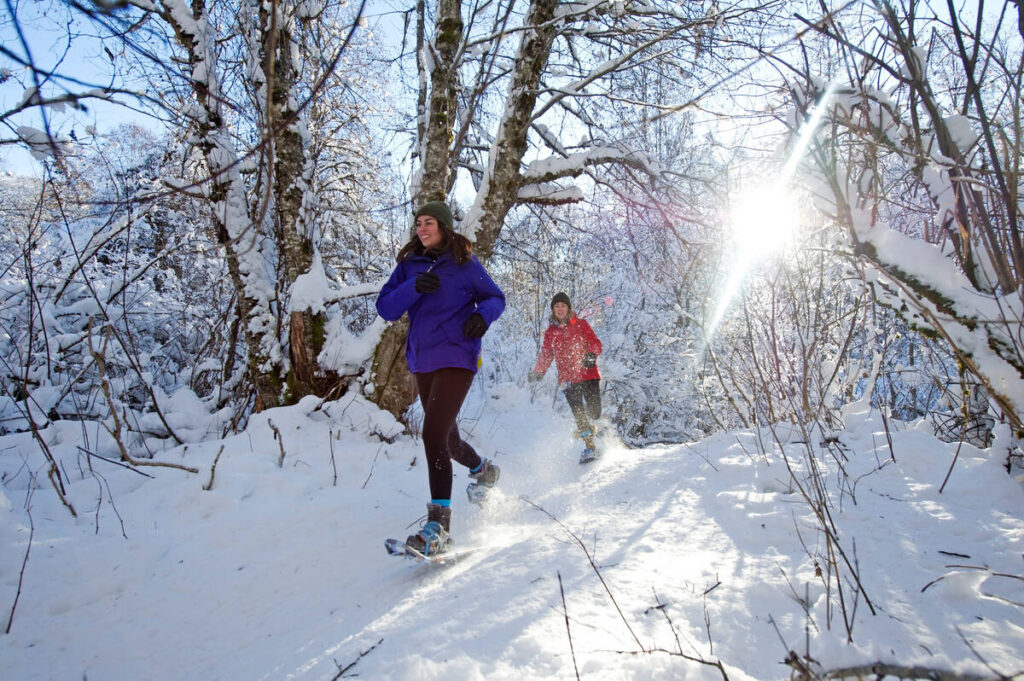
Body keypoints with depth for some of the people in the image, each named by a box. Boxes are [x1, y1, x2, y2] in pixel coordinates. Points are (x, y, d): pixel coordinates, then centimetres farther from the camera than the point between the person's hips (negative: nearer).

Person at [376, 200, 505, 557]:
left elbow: (496, 298, 7)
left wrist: (482, 314, -15)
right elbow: (385, 308, 0)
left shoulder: (465, 263, -1)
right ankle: (484, 470, 49)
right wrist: (414, 287, -17)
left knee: (433, 434, -20)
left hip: (456, 359, -6)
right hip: (422, 362, 6)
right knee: (448, 439, 18)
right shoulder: (408, 265, 8)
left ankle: (438, 527, -16)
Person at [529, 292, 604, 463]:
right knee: (579, 415, -10)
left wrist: (591, 355, -19)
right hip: (568, 378, 2)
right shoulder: (550, 332, 15)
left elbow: (595, 342, 2)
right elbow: (546, 355, 21)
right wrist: (538, 372, 9)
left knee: (594, 413, -5)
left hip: (588, 374, -1)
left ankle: (586, 428, 30)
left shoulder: (580, 324, 7)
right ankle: (590, 447, 0)